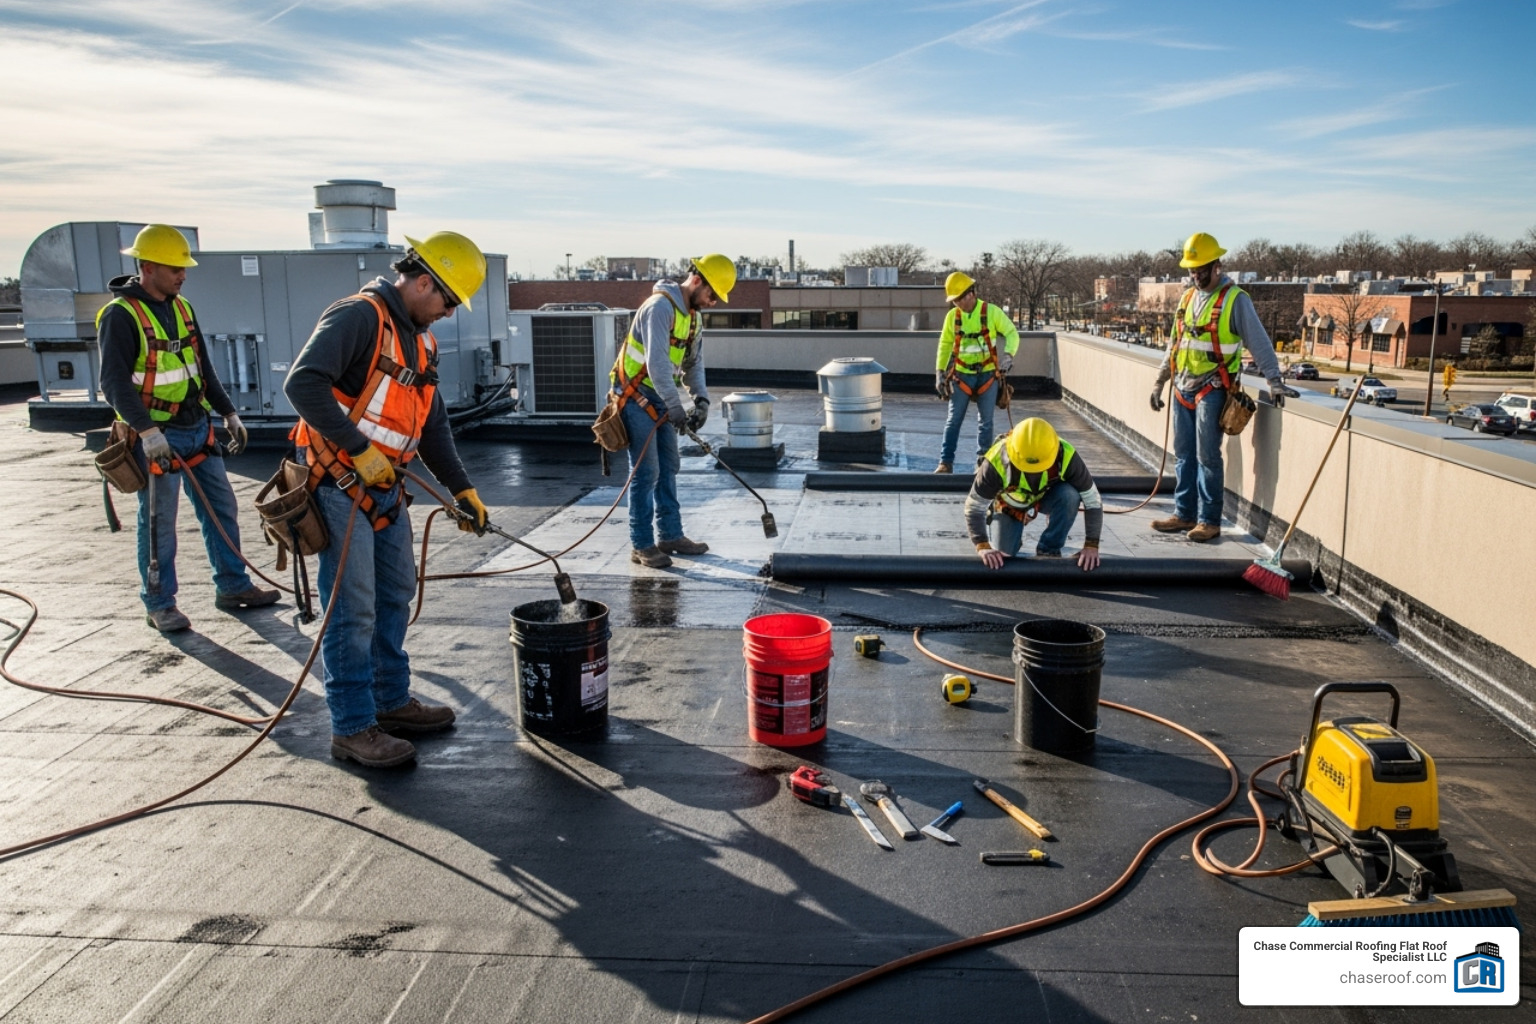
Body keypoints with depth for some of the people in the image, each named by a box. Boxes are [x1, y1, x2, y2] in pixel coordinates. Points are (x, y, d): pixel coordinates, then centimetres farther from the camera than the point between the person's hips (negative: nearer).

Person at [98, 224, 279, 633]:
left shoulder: (182, 308, 10)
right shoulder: (121, 316, -13)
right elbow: (114, 382, -20)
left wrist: (229, 413, 15)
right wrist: (146, 430, -30)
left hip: (198, 428, 7)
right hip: (156, 436, -7)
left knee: (222, 507, 11)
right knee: (159, 522, 1)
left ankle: (232, 587, 22)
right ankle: (159, 604, 13)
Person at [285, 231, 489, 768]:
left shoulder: (420, 341, 14)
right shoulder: (358, 317, -16)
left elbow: (433, 425, 18)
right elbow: (303, 383, -28)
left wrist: (463, 489, 14)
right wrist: (360, 449, -25)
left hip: (386, 487, 9)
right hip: (339, 485, -9)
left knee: (395, 596, 16)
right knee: (353, 611, -4)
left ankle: (391, 701, 30)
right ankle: (352, 727, 7)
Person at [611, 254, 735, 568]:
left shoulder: (694, 315, 9)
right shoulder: (661, 307, -22)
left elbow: (694, 362, 13)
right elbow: (656, 362, -29)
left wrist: (701, 398, -2)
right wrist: (676, 408, -29)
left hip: (661, 398, 9)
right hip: (637, 397, -9)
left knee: (667, 469, 13)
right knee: (646, 473, -8)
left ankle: (670, 535, 22)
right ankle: (641, 545, 0)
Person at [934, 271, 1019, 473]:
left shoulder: (992, 312, -8)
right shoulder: (952, 316, -1)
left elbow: (1012, 333, -4)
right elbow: (945, 344, 7)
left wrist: (1008, 354, -22)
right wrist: (939, 371, 1)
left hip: (988, 374, -1)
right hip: (961, 374, 1)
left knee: (985, 421, 7)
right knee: (954, 420, -1)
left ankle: (984, 461, 17)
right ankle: (946, 462, 2)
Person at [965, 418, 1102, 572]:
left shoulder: (1066, 456, -35)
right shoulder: (997, 461, -38)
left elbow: (1093, 501, -25)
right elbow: (973, 507, -29)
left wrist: (1091, 545, -31)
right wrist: (983, 546, -41)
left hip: (1047, 496, 0)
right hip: (1009, 503, 0)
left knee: (1070, 495, -32)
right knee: (1004, 553, -8)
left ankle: (1049, 550, -12)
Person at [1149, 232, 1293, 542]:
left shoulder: (1235, 299, -6)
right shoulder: (1188, 298, 14)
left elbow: (1258, 342, -10)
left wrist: (1274, 380, -18)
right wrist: (1159, 382, 21)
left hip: (1212, 389, -7)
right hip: (1183, 387, 7)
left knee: (1207, 456, -5)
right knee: (1183, 454, 10)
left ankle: (1210, 521, 2)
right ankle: (1184, 514, 18)